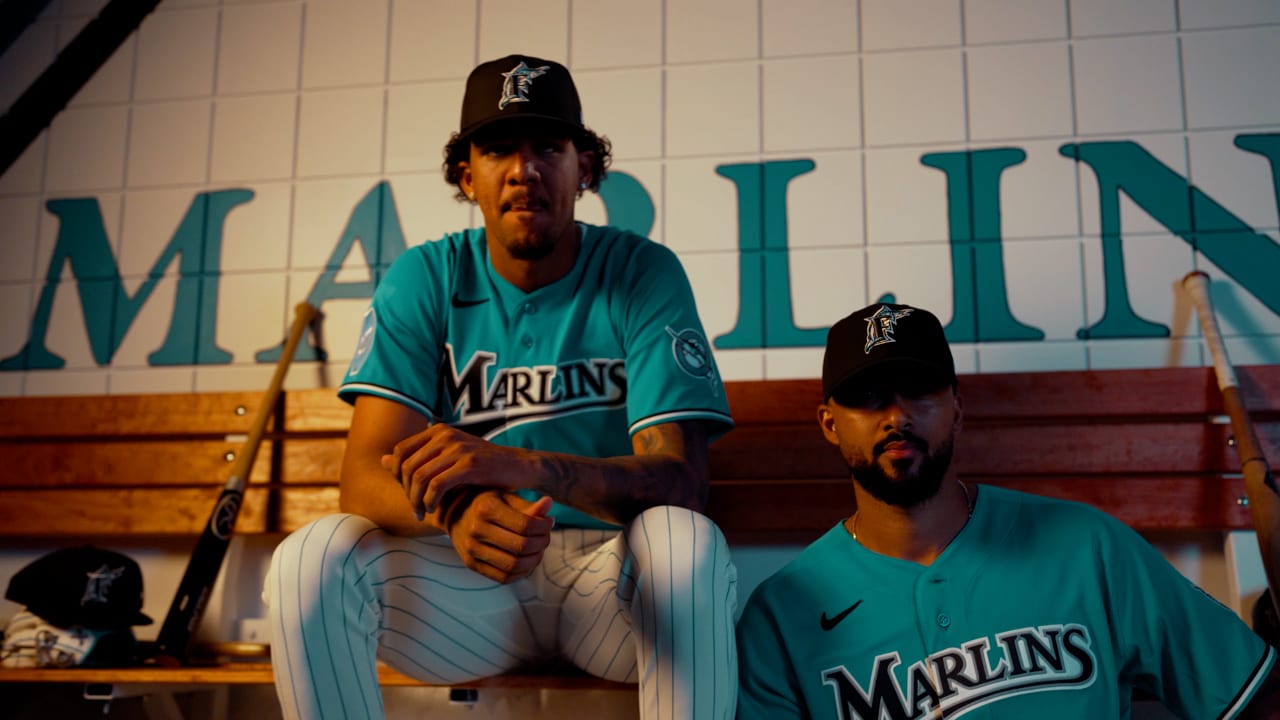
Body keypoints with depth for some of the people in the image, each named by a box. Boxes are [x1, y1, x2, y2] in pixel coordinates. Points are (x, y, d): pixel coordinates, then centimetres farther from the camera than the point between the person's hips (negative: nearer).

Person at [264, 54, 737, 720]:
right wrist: (456, 509, -35)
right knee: (310, 558, -26)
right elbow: (363, 478, -9)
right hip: (468, 579, 2)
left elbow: (681, 479, -16)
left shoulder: (642, 274, -5)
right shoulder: (422, 280, -1)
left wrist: (522, 466, -36)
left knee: (686, 541, -34)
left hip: (610, 569, -1)